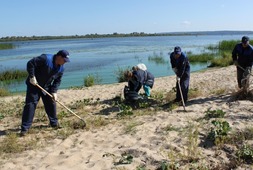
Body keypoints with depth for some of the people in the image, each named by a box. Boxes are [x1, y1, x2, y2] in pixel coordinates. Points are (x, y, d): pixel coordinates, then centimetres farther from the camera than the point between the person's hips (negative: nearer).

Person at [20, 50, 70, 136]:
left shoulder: (61, 68, -4)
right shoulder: (45, 59, -26)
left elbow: (57, 81, 2)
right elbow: (30, 64, -26)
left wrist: (54, 92, -9)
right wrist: (32, 77, -26)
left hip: (46, 87, 6)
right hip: (34, 84, -6)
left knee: (51, 103, 7)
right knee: (30, 105, -8)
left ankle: (54, 123, 23)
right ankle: (25, 128, -3)